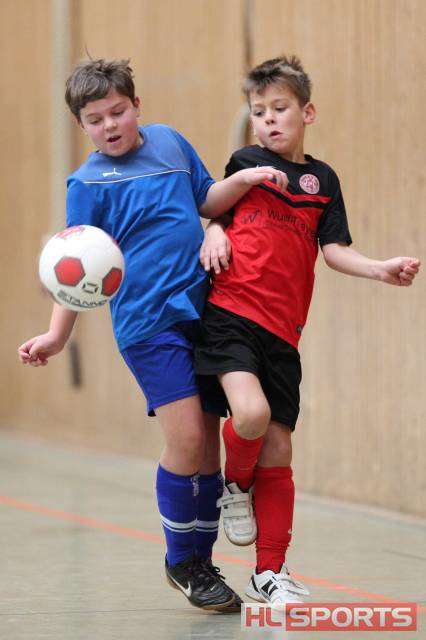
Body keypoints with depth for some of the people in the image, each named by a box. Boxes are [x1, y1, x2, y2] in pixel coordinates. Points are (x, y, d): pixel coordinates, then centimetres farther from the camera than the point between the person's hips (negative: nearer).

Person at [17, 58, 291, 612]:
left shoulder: (169, 141, 10)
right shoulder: (88, 183, -4)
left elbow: (207, 201, 21)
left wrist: (243, 181, 3)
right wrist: (57, 336, -11)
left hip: (201, 311, 5)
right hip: (147, 322, -5)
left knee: (208, 441, 6)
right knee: (186, 438, -13)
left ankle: (201, 559, 21)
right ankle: (182, 562, 6)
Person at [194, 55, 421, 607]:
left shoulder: (322, 179, 12)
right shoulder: (245, 162, 8)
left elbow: (334, 249, 8)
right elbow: (217, 213, 19)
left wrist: (381, 270, -8)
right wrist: (214, 235, -3)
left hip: (282, 331, 3)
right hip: (230, 311, -3)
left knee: (277, 448, 4)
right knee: (250, 411, -26)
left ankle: (270, 572, 15)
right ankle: (235, 487, 8)